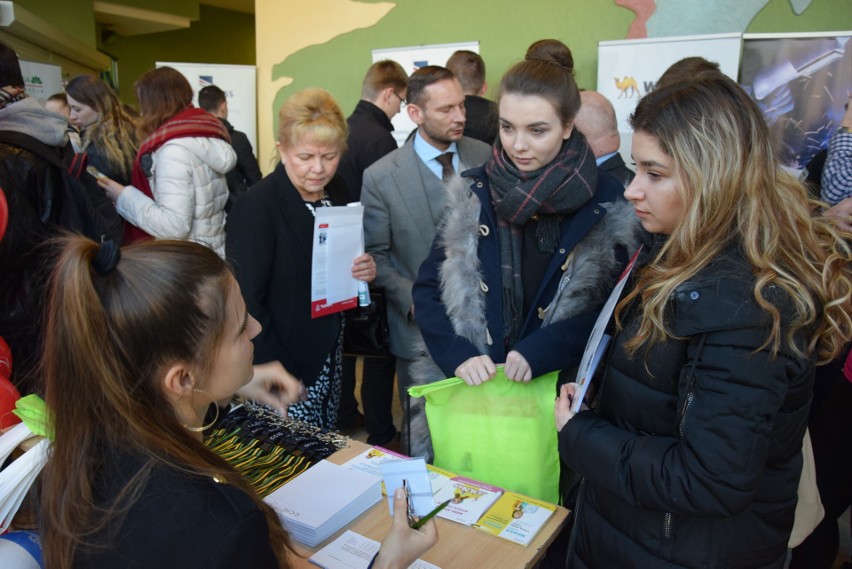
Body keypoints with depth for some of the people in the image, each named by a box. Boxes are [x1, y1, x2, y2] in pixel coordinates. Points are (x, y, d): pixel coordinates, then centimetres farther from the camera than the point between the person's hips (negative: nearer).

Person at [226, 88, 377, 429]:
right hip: (285, 375, -6)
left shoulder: (337, 192, 3)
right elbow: (247, 304, -17)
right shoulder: (255, 208, -18)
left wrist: (365, 270, -6)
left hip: (330, 361, 7)